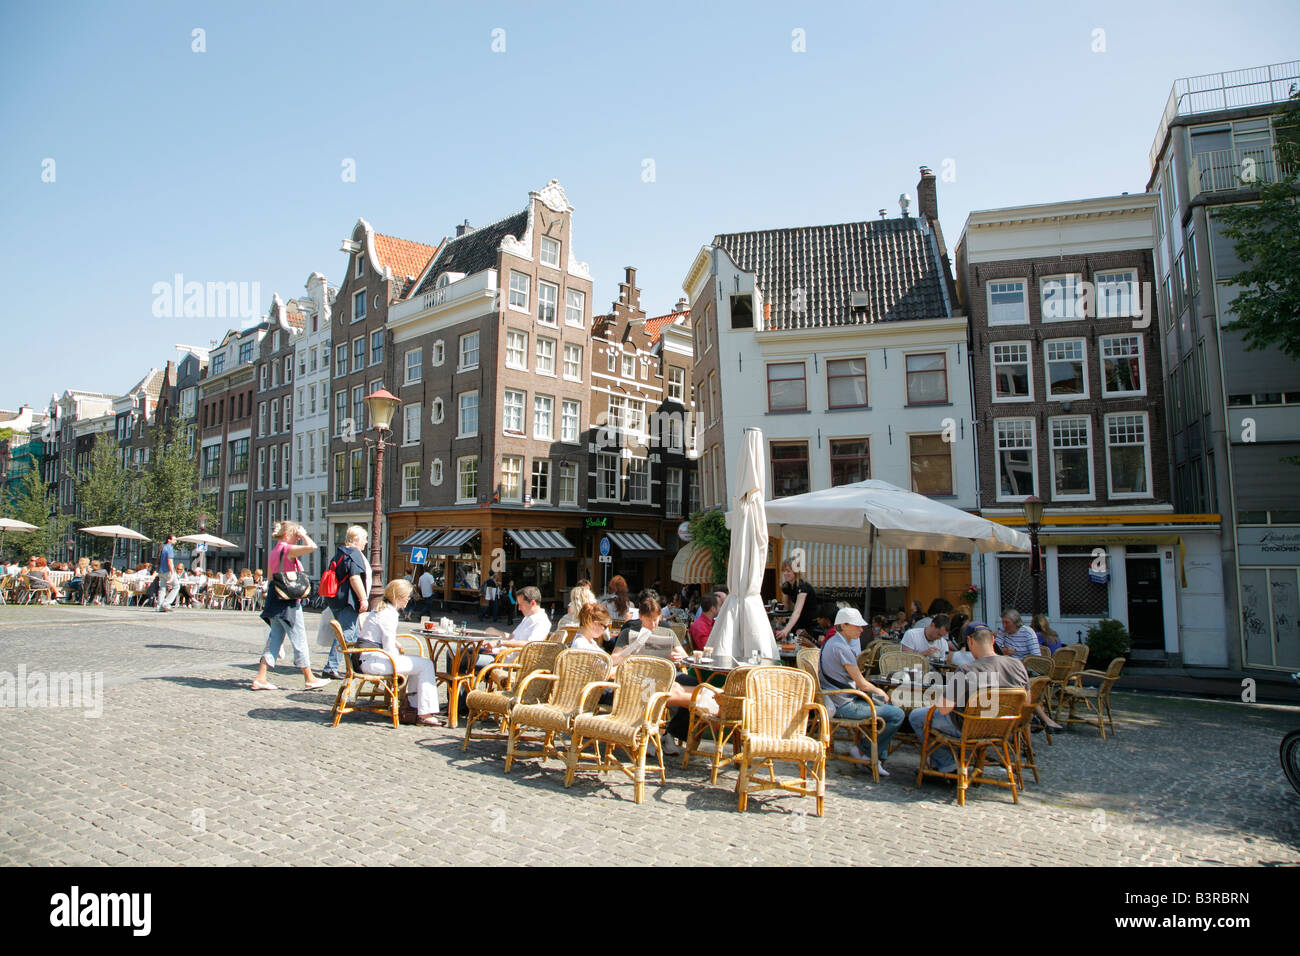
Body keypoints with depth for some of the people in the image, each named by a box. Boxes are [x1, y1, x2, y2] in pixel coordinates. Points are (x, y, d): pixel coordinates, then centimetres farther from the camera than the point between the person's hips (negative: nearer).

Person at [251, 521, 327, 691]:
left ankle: (260, 679, 9)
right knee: (299, 639, -1)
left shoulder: (273, 552, 13)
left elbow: (270, 577, 19)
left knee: (274, 638, 11)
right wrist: (303, 535, -10)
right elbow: (312, 546, -27)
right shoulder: (288, 549, -13)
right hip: (288, 602, -9)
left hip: (274, 599, 9)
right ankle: (309, 680, 7)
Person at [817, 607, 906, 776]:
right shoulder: (842, 648, -20)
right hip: (844, 706, -11)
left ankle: (878, 756, 19)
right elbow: (862, 684, -17)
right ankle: (862, 750, 2)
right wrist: (880, 691, 2)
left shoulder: (831, 642, 12)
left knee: (885, 704, 24)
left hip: (835, 699, 11)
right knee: (897, 714, -11)